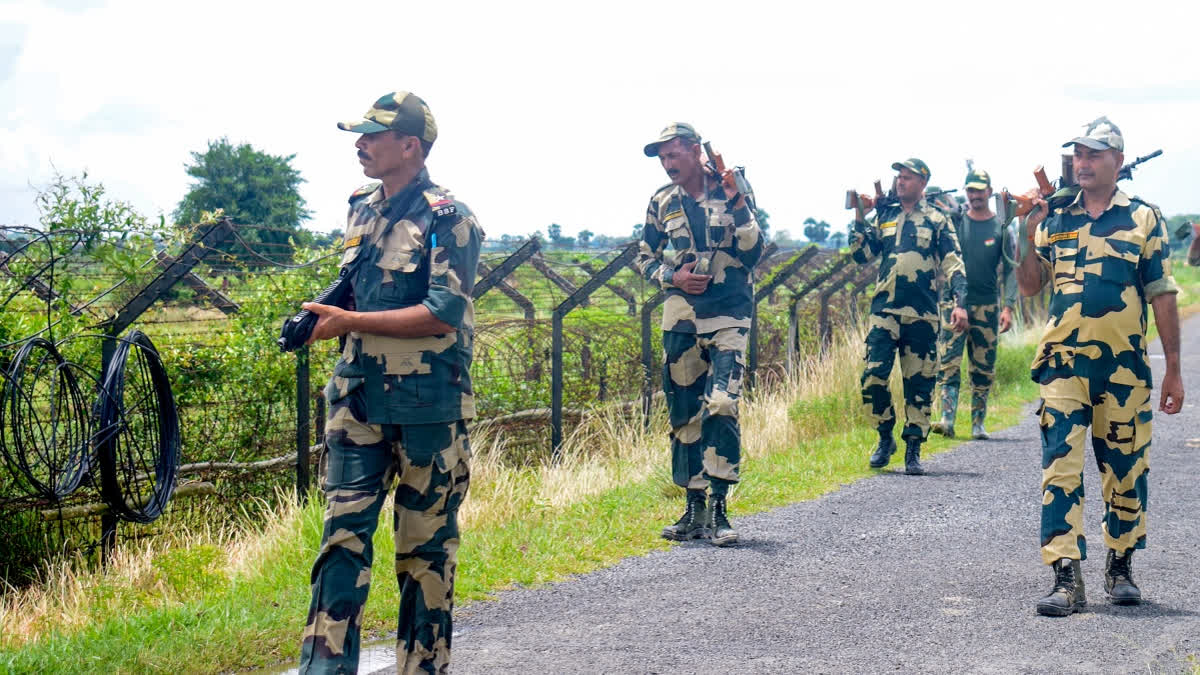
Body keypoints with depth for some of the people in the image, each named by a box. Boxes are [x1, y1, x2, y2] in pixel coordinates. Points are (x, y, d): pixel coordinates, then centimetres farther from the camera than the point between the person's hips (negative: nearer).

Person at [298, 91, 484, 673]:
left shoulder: (447, 219, -11)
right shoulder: (361, 211, 13)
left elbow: (443, 314, -20)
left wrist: (349, 322, -18)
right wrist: (323, 315, 3)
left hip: (427, 404, -6)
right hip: (359, 398, 6)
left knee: (426, 545, 6)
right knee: (343, 532, -2)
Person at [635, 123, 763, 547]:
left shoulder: (734, 192, -1)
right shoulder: (662, 202, 7)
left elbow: (752, 254, -5)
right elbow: (645, 258, 16)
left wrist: (738, 207, -17)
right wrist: (672, 277, -3)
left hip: (728, 316, -4)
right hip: (681, 319, 4)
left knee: (721, 408, -17)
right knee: (684, 414, 6)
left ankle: (718, 511, -12)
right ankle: (694, 508, 16)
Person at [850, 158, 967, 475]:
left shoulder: (937, 219, 7)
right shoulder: (884, 215, 15)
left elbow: (953, 264, 3)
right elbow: (862, 255, 12)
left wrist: (960, 303, -9)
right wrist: (859, 221, -1)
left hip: (922, 314, -2)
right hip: (884, 309, 2)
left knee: (919, 383, 2)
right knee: (873, 377, -9)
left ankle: (913, 451, 10)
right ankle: (885, 438, 11)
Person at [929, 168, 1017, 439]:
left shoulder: (1001, 228, 6)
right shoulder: (954, 221, 5)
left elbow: (1010, 270, 5)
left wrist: (1008, 306, -4)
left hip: (986, 307, 1)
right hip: (954, 302, -1)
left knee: (983, 369, 5)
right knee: (948, 364, -11)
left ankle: (978, 424, 11)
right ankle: (947, 420, -15)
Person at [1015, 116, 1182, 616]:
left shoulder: (1143, 219, 4)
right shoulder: (1054, 219, 8)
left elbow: (1162, 297, 3)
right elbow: (1029, 286, 11)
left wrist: (1173, 369, 0)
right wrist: (1028, 239, -6)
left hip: (1124, 367, -1)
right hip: (1063, 364, 1)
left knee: (1125, 470, 9)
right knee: (1060, 468, -8)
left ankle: (1120, 566, 26)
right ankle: (1066, 579, -9)